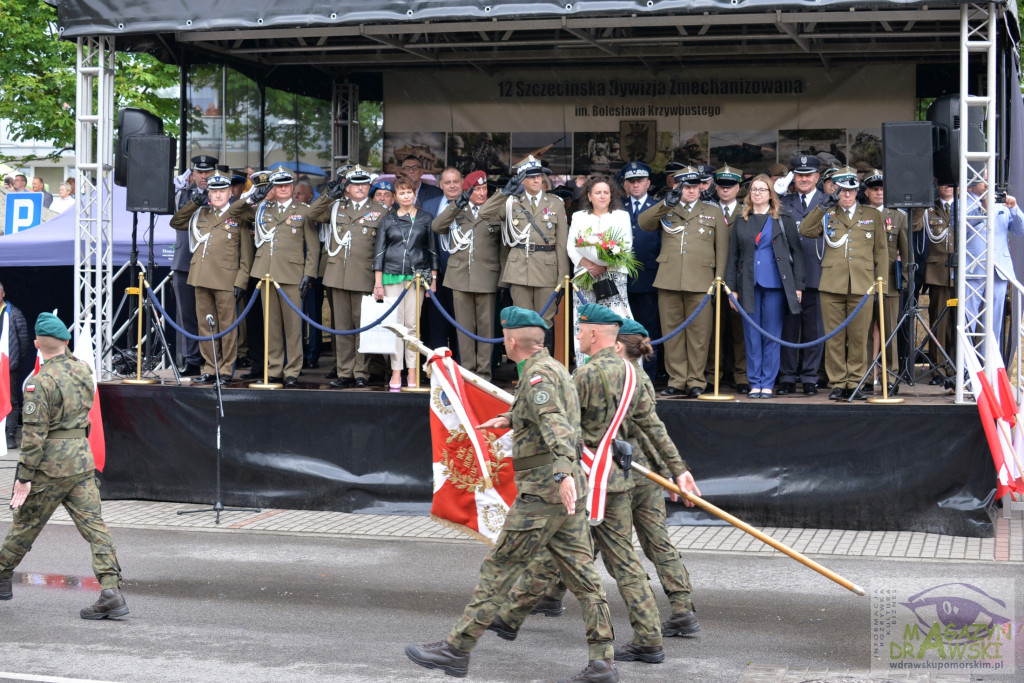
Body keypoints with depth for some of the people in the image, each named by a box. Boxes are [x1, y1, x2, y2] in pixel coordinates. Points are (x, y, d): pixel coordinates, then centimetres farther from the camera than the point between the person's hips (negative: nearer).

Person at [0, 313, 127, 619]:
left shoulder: (41, 381, -16)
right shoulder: (84, 370, 5)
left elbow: (34, 434, -19)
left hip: (50, 465, -5)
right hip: (83, 458, 5)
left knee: (26, 523, 13)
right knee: (94, 525, 0)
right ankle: (111, 591, -10)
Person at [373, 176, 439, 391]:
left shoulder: (426, 219, 6)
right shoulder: (387, 220, 8)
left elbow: (433, 249, 9)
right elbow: (379, 251, 8)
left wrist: (433, 279, 4)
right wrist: (378, 283, 3)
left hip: (417, 276, -1)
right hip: (392, 276, 1)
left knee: (413, 323, -2)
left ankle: (413, 372, 4)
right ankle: (396, 373, 2)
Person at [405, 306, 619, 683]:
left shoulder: (538, 374, -13)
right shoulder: (554, 368, 18)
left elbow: (555, 424, -32)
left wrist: (563, 474, -44)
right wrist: (507, 419, 32)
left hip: (542, 491, -9)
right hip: (566, 494, 9)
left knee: (499, 568, -2)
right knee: (581, 575, 5)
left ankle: (456, 649, 5)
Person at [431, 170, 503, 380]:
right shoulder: (457, 211, 12)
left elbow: (503, 245, 6)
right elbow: (436, 227, -5)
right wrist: (457, 205, -15)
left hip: (486, 277, -2)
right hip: (460, 276, 2)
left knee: (486, 325, -1)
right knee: (465, 325, 4)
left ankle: (484, 372, 3)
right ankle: (467, 370, 10)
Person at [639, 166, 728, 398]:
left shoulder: (714, 213, 16)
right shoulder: (666, 211, 16)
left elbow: (722, 249, 12)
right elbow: (644, 223, -1)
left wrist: (719, 280, 3)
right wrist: (666, 204, -12)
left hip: (700, 282, -1)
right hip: (669, 281, 1)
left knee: (698, 333, -3)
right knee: (672, 332, 2)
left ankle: (696, 382, 4)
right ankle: (676, 381, 8)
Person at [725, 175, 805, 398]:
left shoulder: (783, 219, 4)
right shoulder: (741, 220, 10)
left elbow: (797, 252, 3)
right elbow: (733, 256, 10)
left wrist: (798, 285, -4)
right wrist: (731, 287, 3)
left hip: (775, 285, -2)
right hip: (748, 285, 2)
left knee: (772, 336, 2)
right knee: (752, 336, 4)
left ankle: (768, 383, 7)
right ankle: (755, 383, 10)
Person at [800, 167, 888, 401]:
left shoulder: (873, 216, 14)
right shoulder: (828, 215, 13)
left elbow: (881, 252, 14)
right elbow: (805, 230, -1)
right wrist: (822, 208, -6)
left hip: (861, 286, 0)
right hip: (832, 285, 0)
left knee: (859, 337, 0)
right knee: (834, 338, 1)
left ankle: (855, 383, 9)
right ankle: (838, 384, 7)